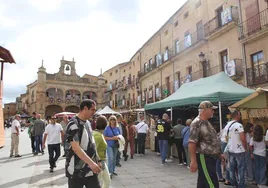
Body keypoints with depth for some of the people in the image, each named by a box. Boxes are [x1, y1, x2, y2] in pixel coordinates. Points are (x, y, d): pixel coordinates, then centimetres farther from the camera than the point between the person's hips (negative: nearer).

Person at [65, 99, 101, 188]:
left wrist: (94, 162, 13)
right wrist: (91, 163, -28)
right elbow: (75, 147, -24)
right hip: (76, 170, -7)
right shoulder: (73, 124, -17)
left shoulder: (88, 122, 9)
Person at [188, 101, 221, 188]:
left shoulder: (207, 123, 15)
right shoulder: (197, 123, -17)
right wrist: (193, 161, -25)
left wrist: (218, 153, 23)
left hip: (210, 158, 10)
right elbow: (192, 143, -22)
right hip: (204, 158, -10)